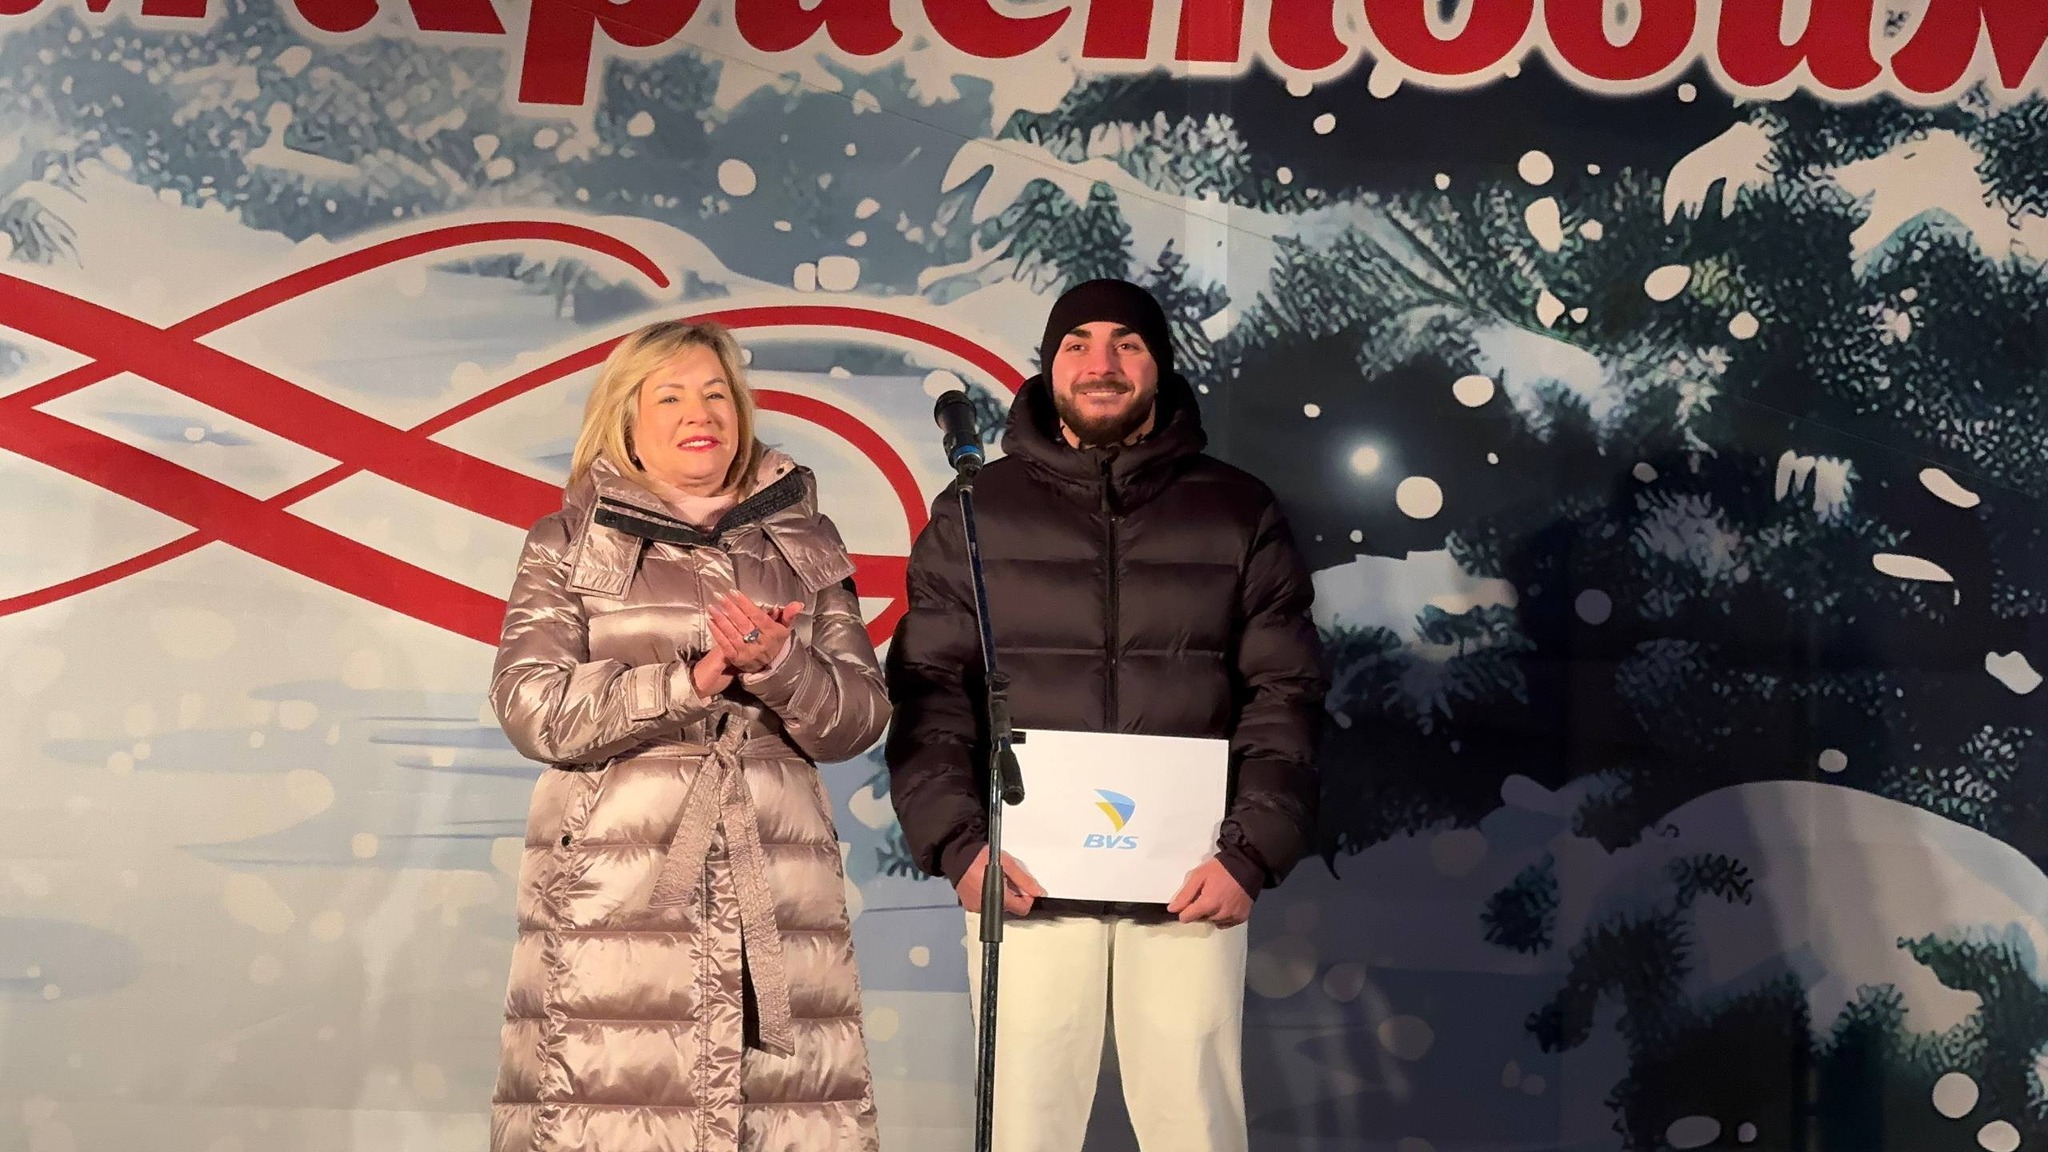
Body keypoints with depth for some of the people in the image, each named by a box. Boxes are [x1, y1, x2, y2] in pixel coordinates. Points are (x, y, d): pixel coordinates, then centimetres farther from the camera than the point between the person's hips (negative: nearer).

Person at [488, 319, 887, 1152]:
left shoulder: (806, 545, 15)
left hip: (776, 888, 2)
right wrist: (693, 680, -13)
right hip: (614, 892, -2)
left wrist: (775, 664, -12)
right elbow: (531, 706, -4)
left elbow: (860, 717, 8)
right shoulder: (569, 544, 8)